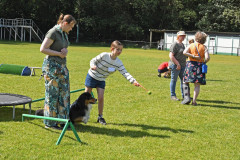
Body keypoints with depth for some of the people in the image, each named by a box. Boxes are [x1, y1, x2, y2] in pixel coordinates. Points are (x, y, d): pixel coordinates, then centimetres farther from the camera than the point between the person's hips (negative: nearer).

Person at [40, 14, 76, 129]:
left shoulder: (64, 34, 12)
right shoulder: (53, 32, -13)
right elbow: (43, 49, -17)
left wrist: (65, 51, 1)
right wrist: (59, 54, -15)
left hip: (62, 66, 9)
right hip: (52, 65, -9)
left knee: (64, 92, 7)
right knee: (52, 94, -3)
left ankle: (63, 120, 14)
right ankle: (49, 123, 6)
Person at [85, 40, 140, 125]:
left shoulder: (118, 63, -14)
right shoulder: (104, 55, -22)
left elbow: (125, 73, -21)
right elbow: (93, 60, -11)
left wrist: (133, 81, -36)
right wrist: (92, 66, -34)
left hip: (101, 80, 3)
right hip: (92, 76, -3)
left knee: (101, 98, -6)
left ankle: (100, 117, 8)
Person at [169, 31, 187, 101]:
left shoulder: (182, 44, 16)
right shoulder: (174, 45, -11)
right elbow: (171, 56, -18)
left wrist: (185, 64, 19)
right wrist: (177, 64, -20)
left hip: (182, 65, 9)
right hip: (175, 65, -8)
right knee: (174, 80, 0)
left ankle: (184, 95, 19)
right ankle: (173, 95, 6)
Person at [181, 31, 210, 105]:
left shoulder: (191, 45, 5)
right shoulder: (204, 47, 3)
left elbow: (184, 52, -12)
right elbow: (207, 57, -10)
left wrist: (193, 56, -7)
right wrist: (204, 62, 9)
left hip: (190, 64, 0)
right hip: (200, 66, 0)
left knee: (186, 82, 10)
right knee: (197, 85, 5)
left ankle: (187, 97, -4)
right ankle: (194, 101, 1)